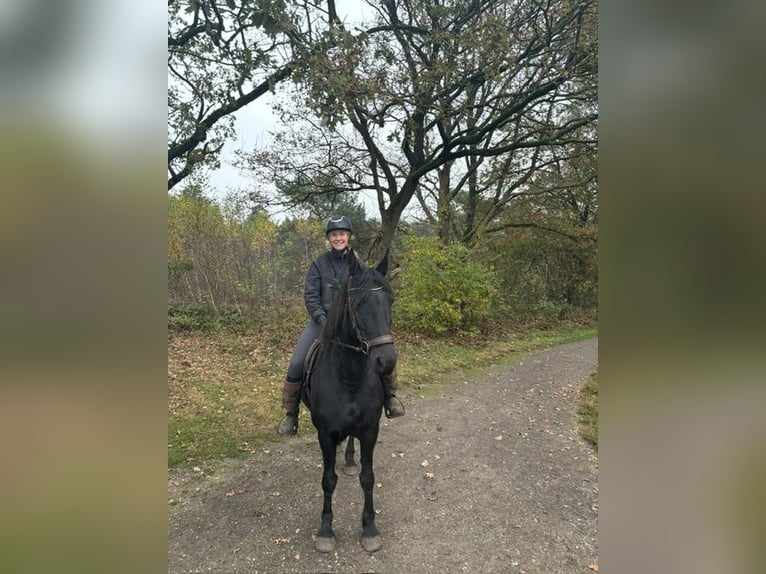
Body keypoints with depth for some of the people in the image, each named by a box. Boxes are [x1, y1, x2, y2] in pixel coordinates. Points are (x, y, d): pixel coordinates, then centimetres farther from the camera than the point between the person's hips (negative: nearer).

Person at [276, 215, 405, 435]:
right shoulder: (319, 264, -1)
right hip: (322, 320, -1)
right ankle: (291, 412, 7)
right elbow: (311, 296, -6)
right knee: (296, 365, -14)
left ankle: (389, 396, 11)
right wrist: (323, 320, -18)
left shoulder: (357, 265, 3)